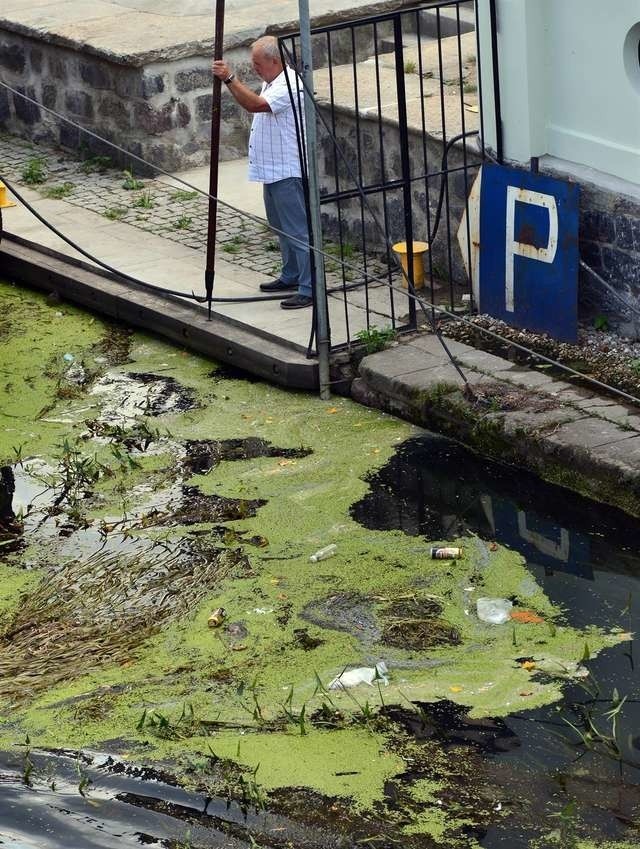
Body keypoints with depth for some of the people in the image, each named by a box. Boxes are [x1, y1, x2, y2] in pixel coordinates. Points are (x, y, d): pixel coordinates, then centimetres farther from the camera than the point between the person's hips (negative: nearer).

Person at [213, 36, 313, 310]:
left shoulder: (289, 85, -21)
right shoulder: (272, 81, 12)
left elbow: (255, 104, -34)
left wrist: (230, 79, -34)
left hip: (287, 171, -11)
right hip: (272, 170, 11)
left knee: (297, 230, -9)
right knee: (282, 228, 21)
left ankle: (309, 289, -8)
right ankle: (291, 276, 34)